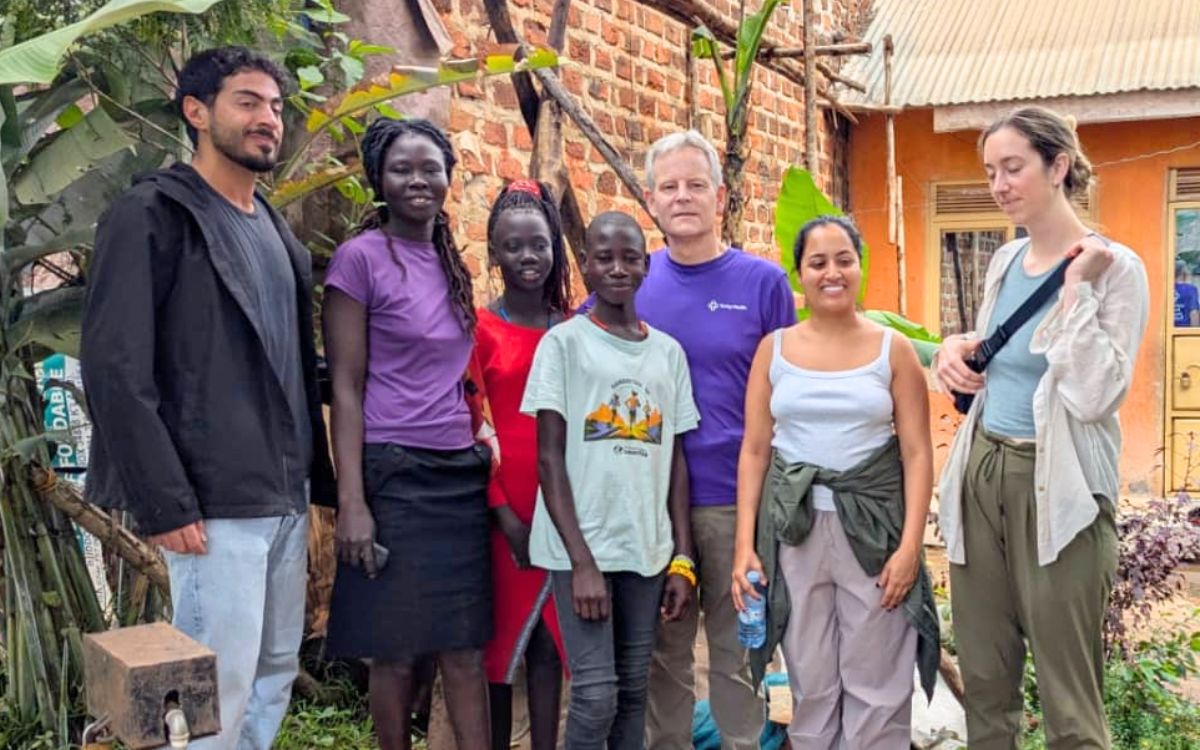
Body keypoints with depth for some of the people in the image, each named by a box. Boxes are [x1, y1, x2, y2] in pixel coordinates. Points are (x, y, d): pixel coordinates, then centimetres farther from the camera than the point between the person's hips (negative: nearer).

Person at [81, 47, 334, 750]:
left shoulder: (277, 230, 17)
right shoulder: (151, 215, -6)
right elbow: (115, 368, -14)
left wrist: (311, 481, 13)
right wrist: (165, 503, -18)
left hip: (287, 499, 8)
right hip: (216, 503, -8)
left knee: (275, 674, 12)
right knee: (217, 690, -5)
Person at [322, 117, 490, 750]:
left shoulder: (452, 264, 12)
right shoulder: (361, 257, -5)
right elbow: (346, 388, -9)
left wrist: (483, 450, 10)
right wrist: (351, 502, -14)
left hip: (460, 473, 5)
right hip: (393, 474, -5)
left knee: (466, 648, 7)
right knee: (395, 651, 5)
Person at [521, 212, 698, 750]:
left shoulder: (668, 352, 10)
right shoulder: (563, 342, -3)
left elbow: (675, 461, 11)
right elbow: (549, 457, -6)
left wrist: (682, 558, 5)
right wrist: (581, 558, -13)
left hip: (647, 547, 4)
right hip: (582, 546, -4)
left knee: (633, 690, 9)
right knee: (596, 694, -6)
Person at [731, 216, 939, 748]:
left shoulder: (893, 350, 1)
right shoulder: (774, 349, 4)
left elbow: (917, 454, -2)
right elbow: (754, 451, 3)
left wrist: (910, 545, -11)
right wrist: (744, 544, -3)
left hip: (874, 524, -1)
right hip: (794, 525, 1)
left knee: (876, 683, 6)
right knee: (810, 681, 11)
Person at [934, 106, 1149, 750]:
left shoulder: (1114, 268, -9)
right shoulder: (1005, 260, 11)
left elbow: (1094, 398, -19)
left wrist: (1077, 287, -19)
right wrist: (956, 350, 4)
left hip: (1056, 491, -7)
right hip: (981, 474, 7)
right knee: (984, 684, 13)